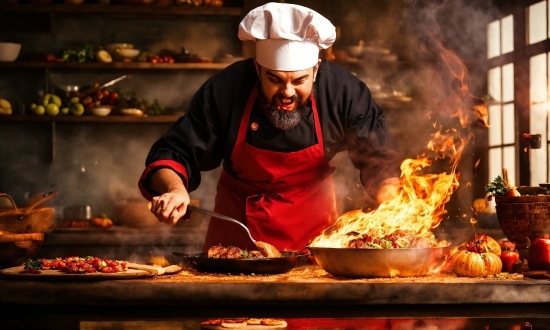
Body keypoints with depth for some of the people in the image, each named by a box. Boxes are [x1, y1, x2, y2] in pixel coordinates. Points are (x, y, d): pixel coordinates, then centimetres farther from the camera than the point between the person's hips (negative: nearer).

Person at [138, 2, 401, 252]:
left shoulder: (344, 93, -18)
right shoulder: (224, 91, -18)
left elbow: (381, 159, -9)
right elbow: (172, 155, -14)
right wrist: (175, 189, -35)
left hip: (313, 227, 0)